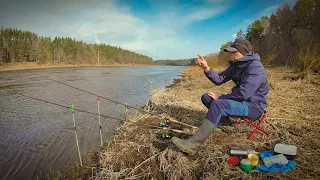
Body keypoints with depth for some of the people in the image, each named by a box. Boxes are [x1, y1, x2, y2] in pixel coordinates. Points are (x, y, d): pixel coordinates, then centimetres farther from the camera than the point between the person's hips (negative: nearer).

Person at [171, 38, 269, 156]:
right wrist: (206, 68, -13)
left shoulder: (255, 68, -21)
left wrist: (220, 97, -17)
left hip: (254, 106, -9)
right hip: (241, 100, 9)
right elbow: (219, 80, 4)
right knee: (206, 97, 4)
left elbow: (243, 94, -29)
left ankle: (193, 145, -38)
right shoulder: (235, 65, 6)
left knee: (218, 104, -35)